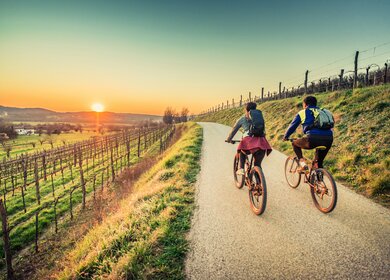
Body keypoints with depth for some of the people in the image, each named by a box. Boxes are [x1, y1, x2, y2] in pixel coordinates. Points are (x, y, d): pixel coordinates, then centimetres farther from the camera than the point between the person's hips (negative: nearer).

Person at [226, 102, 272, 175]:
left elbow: (234, 130, 26)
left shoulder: (241, 119, 18)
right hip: (261, 140, 2)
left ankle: (241, 168, 14)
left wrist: (229, 139, 40)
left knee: (242, 151, 32)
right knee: (258, 164, 14)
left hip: (249, 139, -2)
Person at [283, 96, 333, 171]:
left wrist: (285, 137, 38)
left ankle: (302, 163, 6)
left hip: (313, 138, -5)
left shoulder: (302, 113, 16)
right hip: (329, 139, 5)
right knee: (318, 163, 26)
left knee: (295, 143, 24)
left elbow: (292, 126, 23)